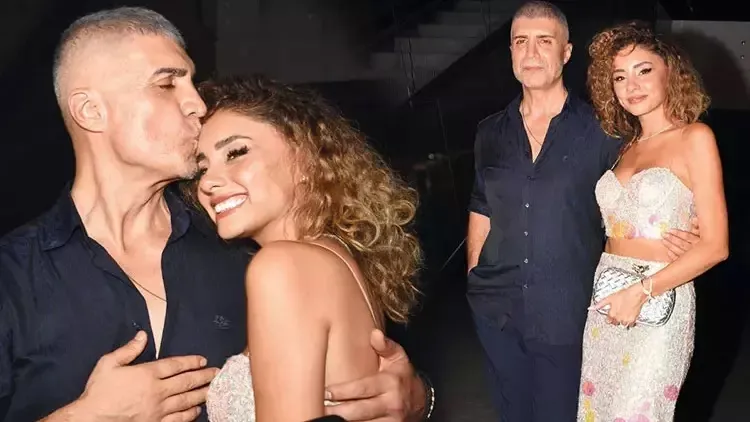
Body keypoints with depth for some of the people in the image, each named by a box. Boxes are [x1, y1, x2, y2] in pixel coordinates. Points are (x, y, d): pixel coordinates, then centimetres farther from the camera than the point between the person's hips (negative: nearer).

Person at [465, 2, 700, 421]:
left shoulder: (600, 131, -6)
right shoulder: (491, 132, 3)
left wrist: (664, 235, -15)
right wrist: (474, 281, 8)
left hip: (565, 314, -3)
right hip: (495, 309, 3)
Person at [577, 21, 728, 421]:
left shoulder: (695, 137, -5)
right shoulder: (626, 146, 11)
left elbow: (715, 245, -11)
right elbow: (615, 229, 11)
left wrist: (641, 292, -17)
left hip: (660, 303, -5)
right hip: (606, 299, 6)